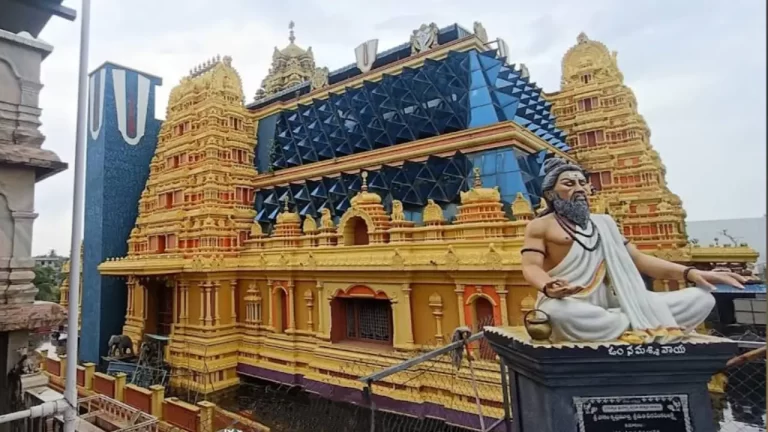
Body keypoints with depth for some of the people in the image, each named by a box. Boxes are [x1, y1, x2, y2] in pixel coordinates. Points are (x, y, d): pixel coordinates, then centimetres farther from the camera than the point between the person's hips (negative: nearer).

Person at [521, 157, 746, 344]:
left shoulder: (604, 222, 20)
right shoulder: (540, 226, 2)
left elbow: (637, 258, 19)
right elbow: (531, 267, -12)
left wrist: (689, 273, 4)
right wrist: (549, 287, -35)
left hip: (616, 305, 5)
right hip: (572, 306, -5)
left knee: (701, 298, -5)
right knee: (558, 312, -43)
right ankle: (641, 325, -21)